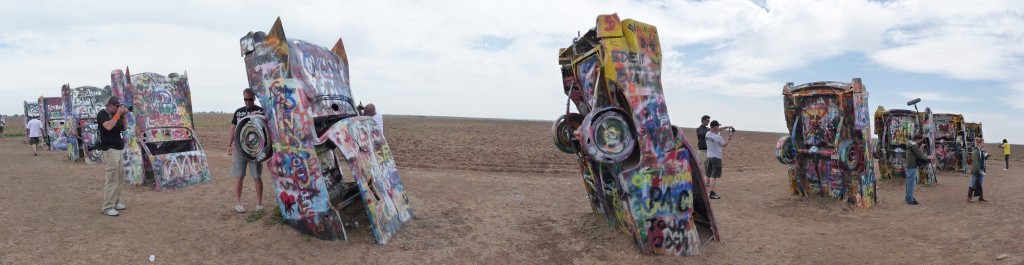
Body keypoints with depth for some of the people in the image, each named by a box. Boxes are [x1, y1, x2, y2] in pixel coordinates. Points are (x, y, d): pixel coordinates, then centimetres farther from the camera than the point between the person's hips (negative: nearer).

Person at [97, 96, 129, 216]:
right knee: (112, 179, -11)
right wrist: (118, 114, -18)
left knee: (120, 177, 12)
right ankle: (107, 207, -8)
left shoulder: (115, 115, 13)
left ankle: (115, 202, 20)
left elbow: (123, 129, 15)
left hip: (119, 149, 9)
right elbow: (108, 126, -25)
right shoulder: (102, 113, -8)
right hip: (109, 149, -9)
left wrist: (123, 116, 2)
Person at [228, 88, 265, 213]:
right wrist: (229, 145, 5)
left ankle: (259, 203, 8)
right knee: (239, 176, 4)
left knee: (257, 177, 0)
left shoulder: (260, 111, 1)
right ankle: (237, 203, 12)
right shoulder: (238, 112, 12)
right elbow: (233, 129, 14)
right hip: (239, 148, 3)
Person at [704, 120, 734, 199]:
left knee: (708, 175, 16)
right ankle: (712, 193, -10)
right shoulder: (718, 137, -20)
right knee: (713, 176, -9)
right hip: (716, 157, -7)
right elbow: (724, 145, -1)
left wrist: (726, 127, 17)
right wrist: (729, 137, 10)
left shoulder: (707, 134, 0)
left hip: (709, 157, 7)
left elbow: (717, 130, 19)